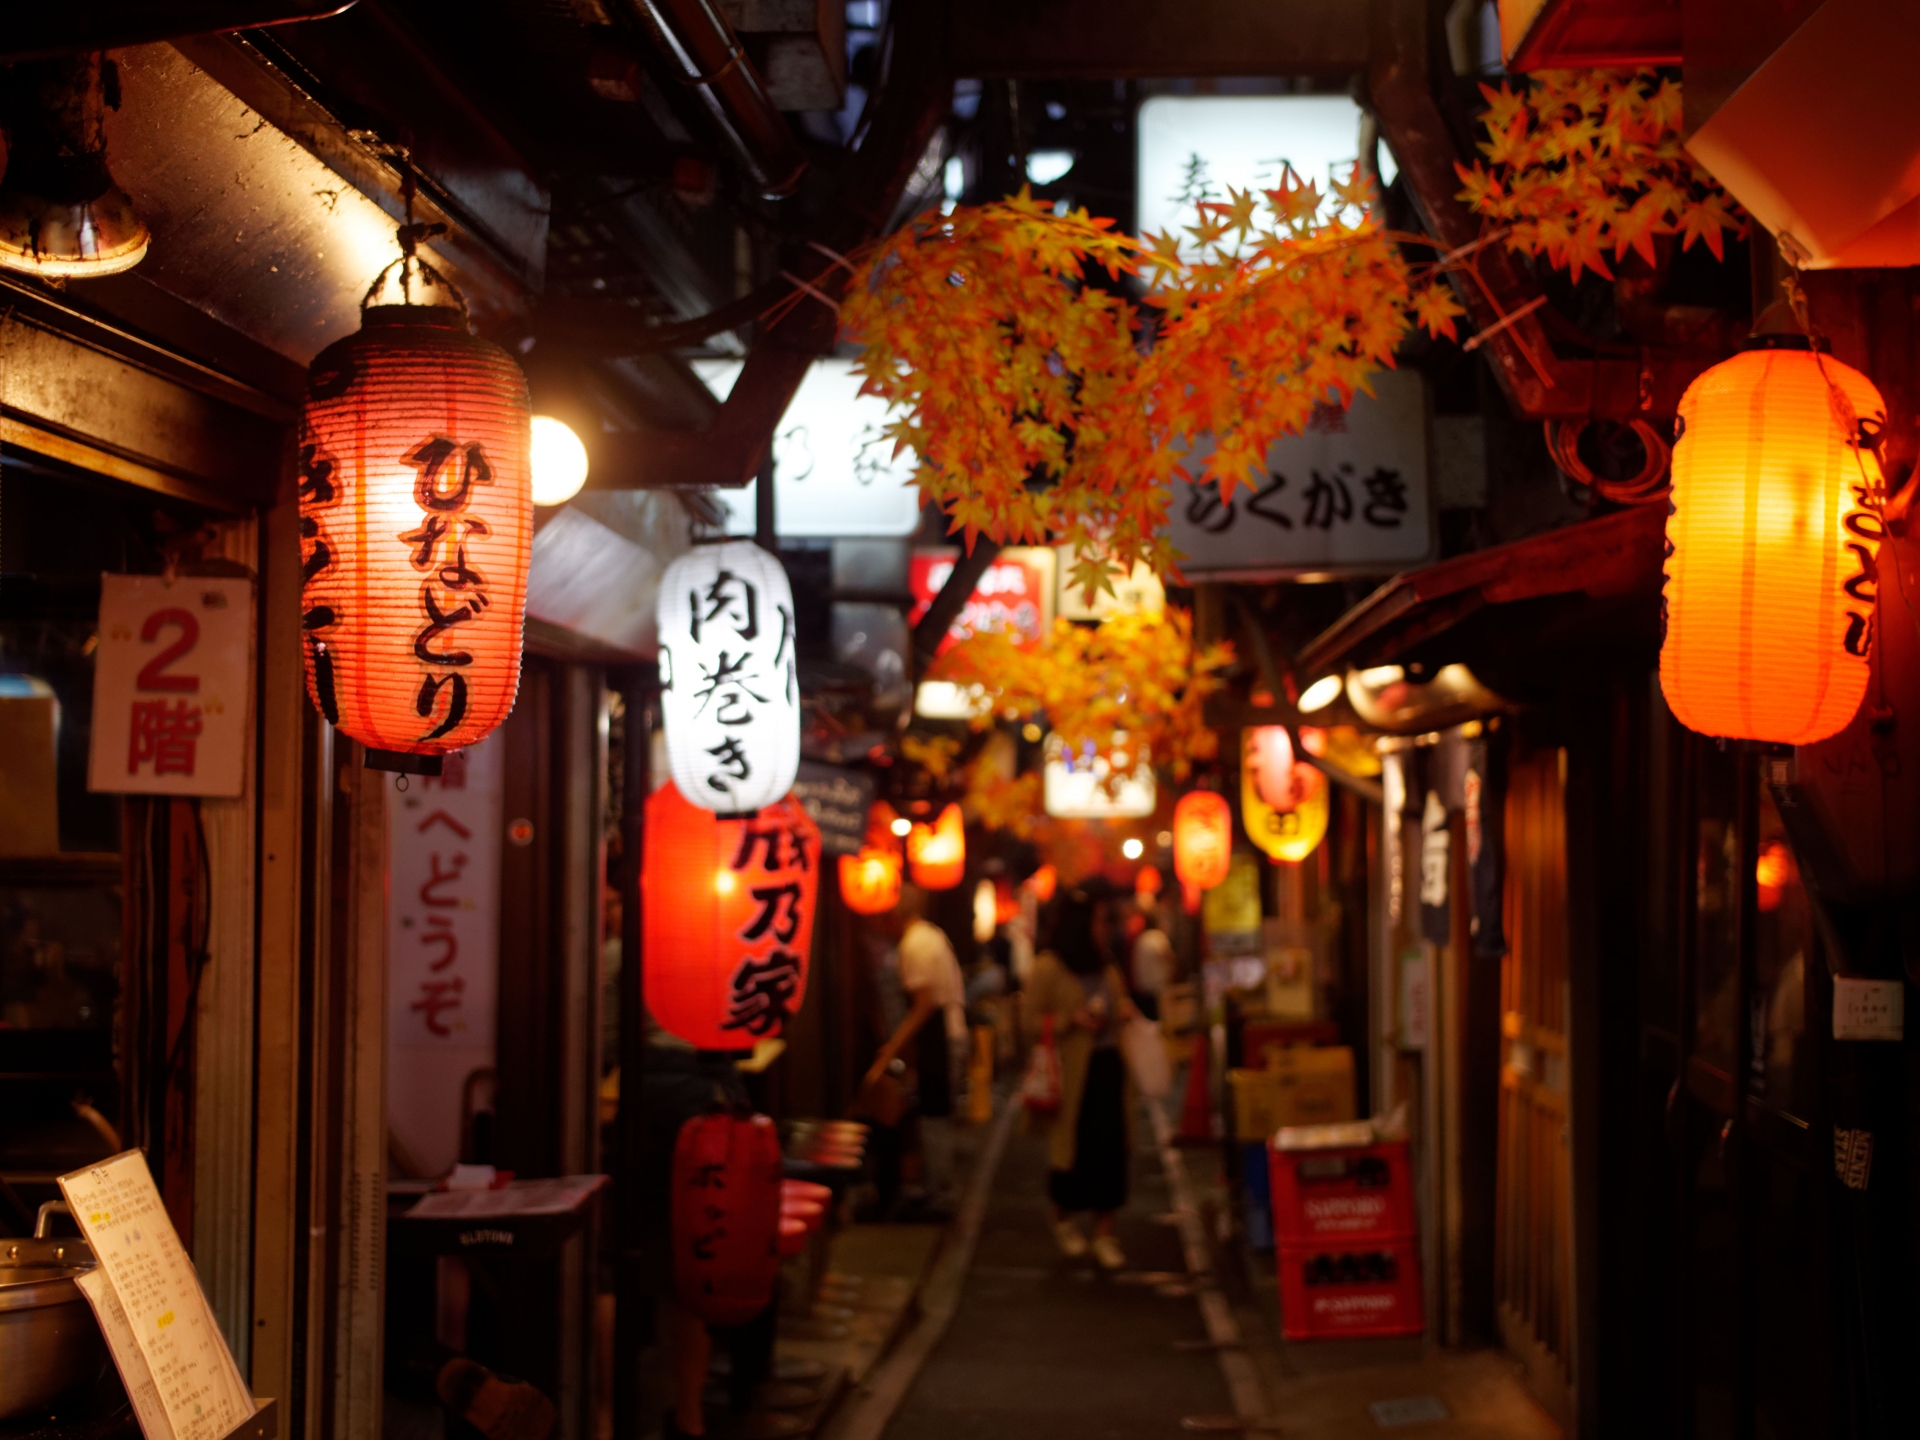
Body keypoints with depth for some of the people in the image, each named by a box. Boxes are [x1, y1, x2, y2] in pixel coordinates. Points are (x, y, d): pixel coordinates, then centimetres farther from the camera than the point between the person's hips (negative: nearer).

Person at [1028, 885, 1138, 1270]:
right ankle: (1063, 1219, 28)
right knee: (1073, 1149, 2)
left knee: (1110, 1149, 1)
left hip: (1110, 1067, 5)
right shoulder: (1048, 968, -6)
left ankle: (1104, 1234, 8)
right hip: (1073, 1073, -5)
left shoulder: (1106, 965, 14)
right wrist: (1071, 1020, -19)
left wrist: (1125, 1009, 8)